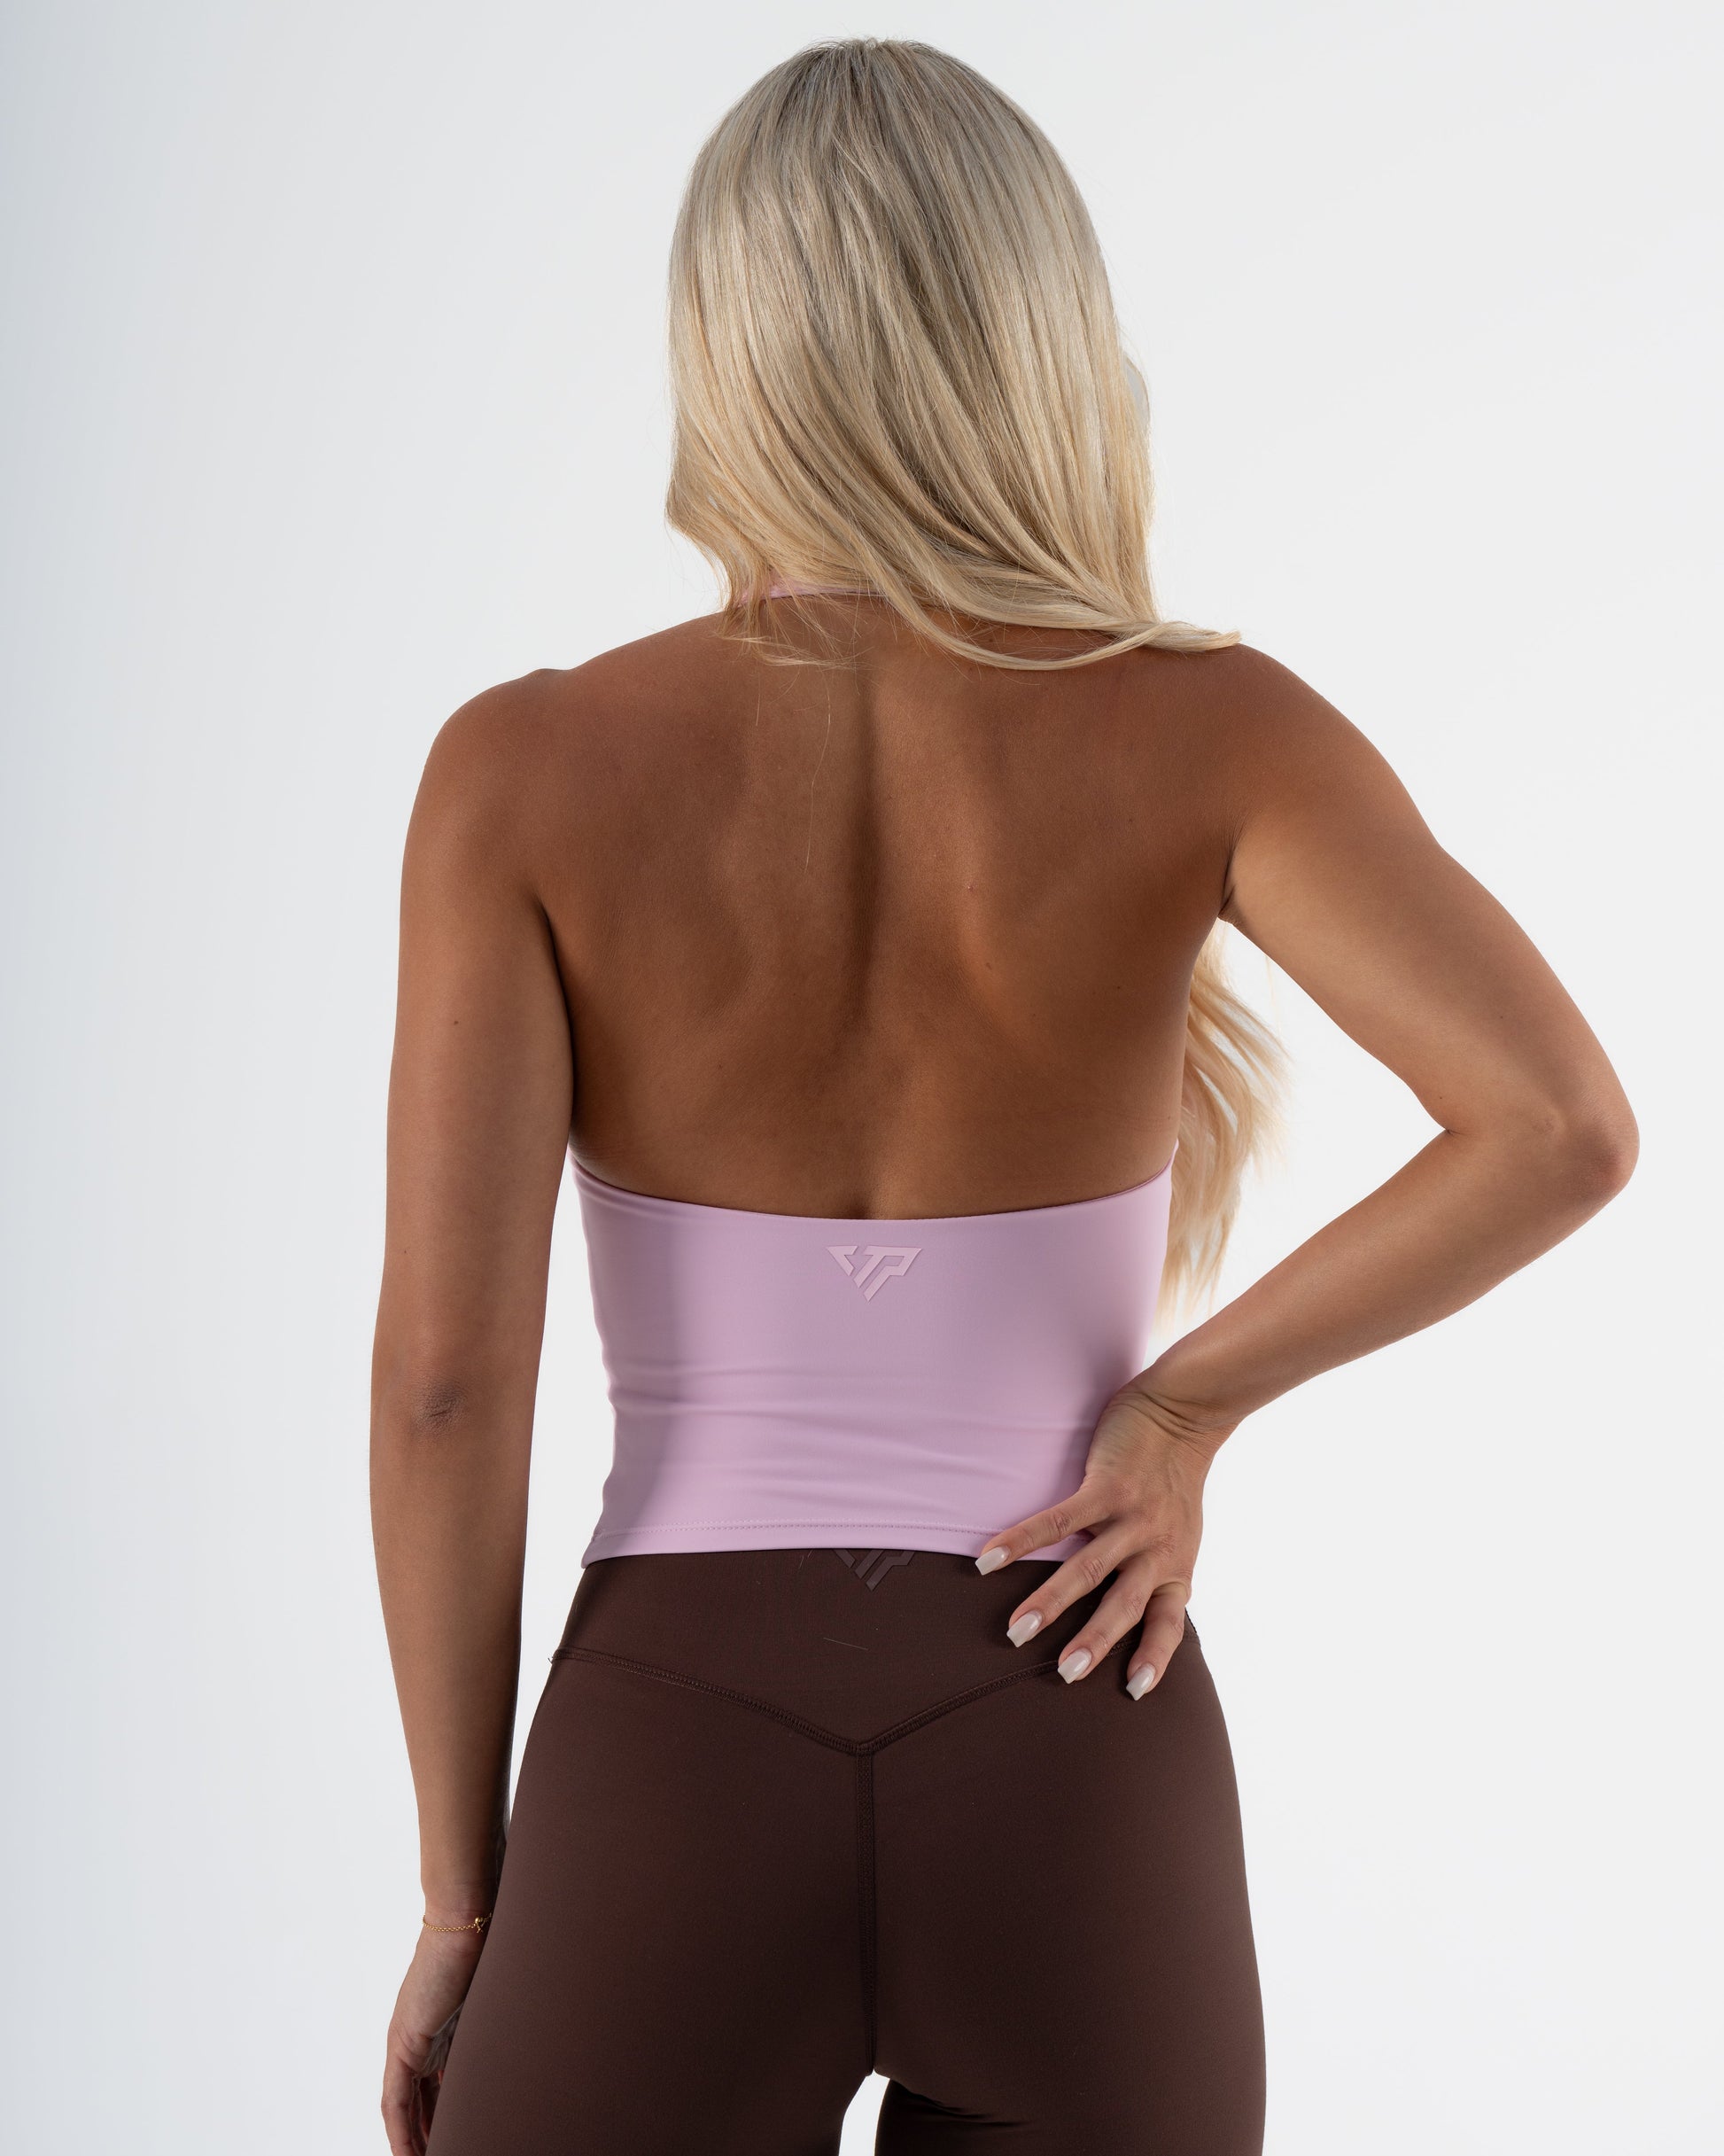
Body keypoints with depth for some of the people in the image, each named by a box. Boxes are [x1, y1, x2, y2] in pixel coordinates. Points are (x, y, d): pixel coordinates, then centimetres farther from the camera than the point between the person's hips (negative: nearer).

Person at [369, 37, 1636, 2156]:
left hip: (673, 1817, -1)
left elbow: (445, 1367, -9)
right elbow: (1566, 1125, -19)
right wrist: (1188, 1399, -6)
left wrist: (465, 1894, 2)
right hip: (1074, 1821, 1)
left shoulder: (529, 763, -7)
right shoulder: (1204, 727, -5)